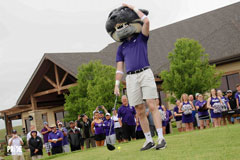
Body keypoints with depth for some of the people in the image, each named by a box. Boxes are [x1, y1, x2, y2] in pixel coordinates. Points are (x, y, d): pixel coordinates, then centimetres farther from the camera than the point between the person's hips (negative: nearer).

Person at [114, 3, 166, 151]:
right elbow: (120, 67, 16)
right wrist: (117, 84, 5)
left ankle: (161, 138, -14)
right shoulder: (122, 47, 21)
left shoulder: (141, 38, 13)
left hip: (145, 73, -3)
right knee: (140, 111, 1)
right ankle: (149, 141, 5)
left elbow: (146, 21, -4)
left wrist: (133, 8, 5)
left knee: (152, 106, -12)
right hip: (131, 78, 3)